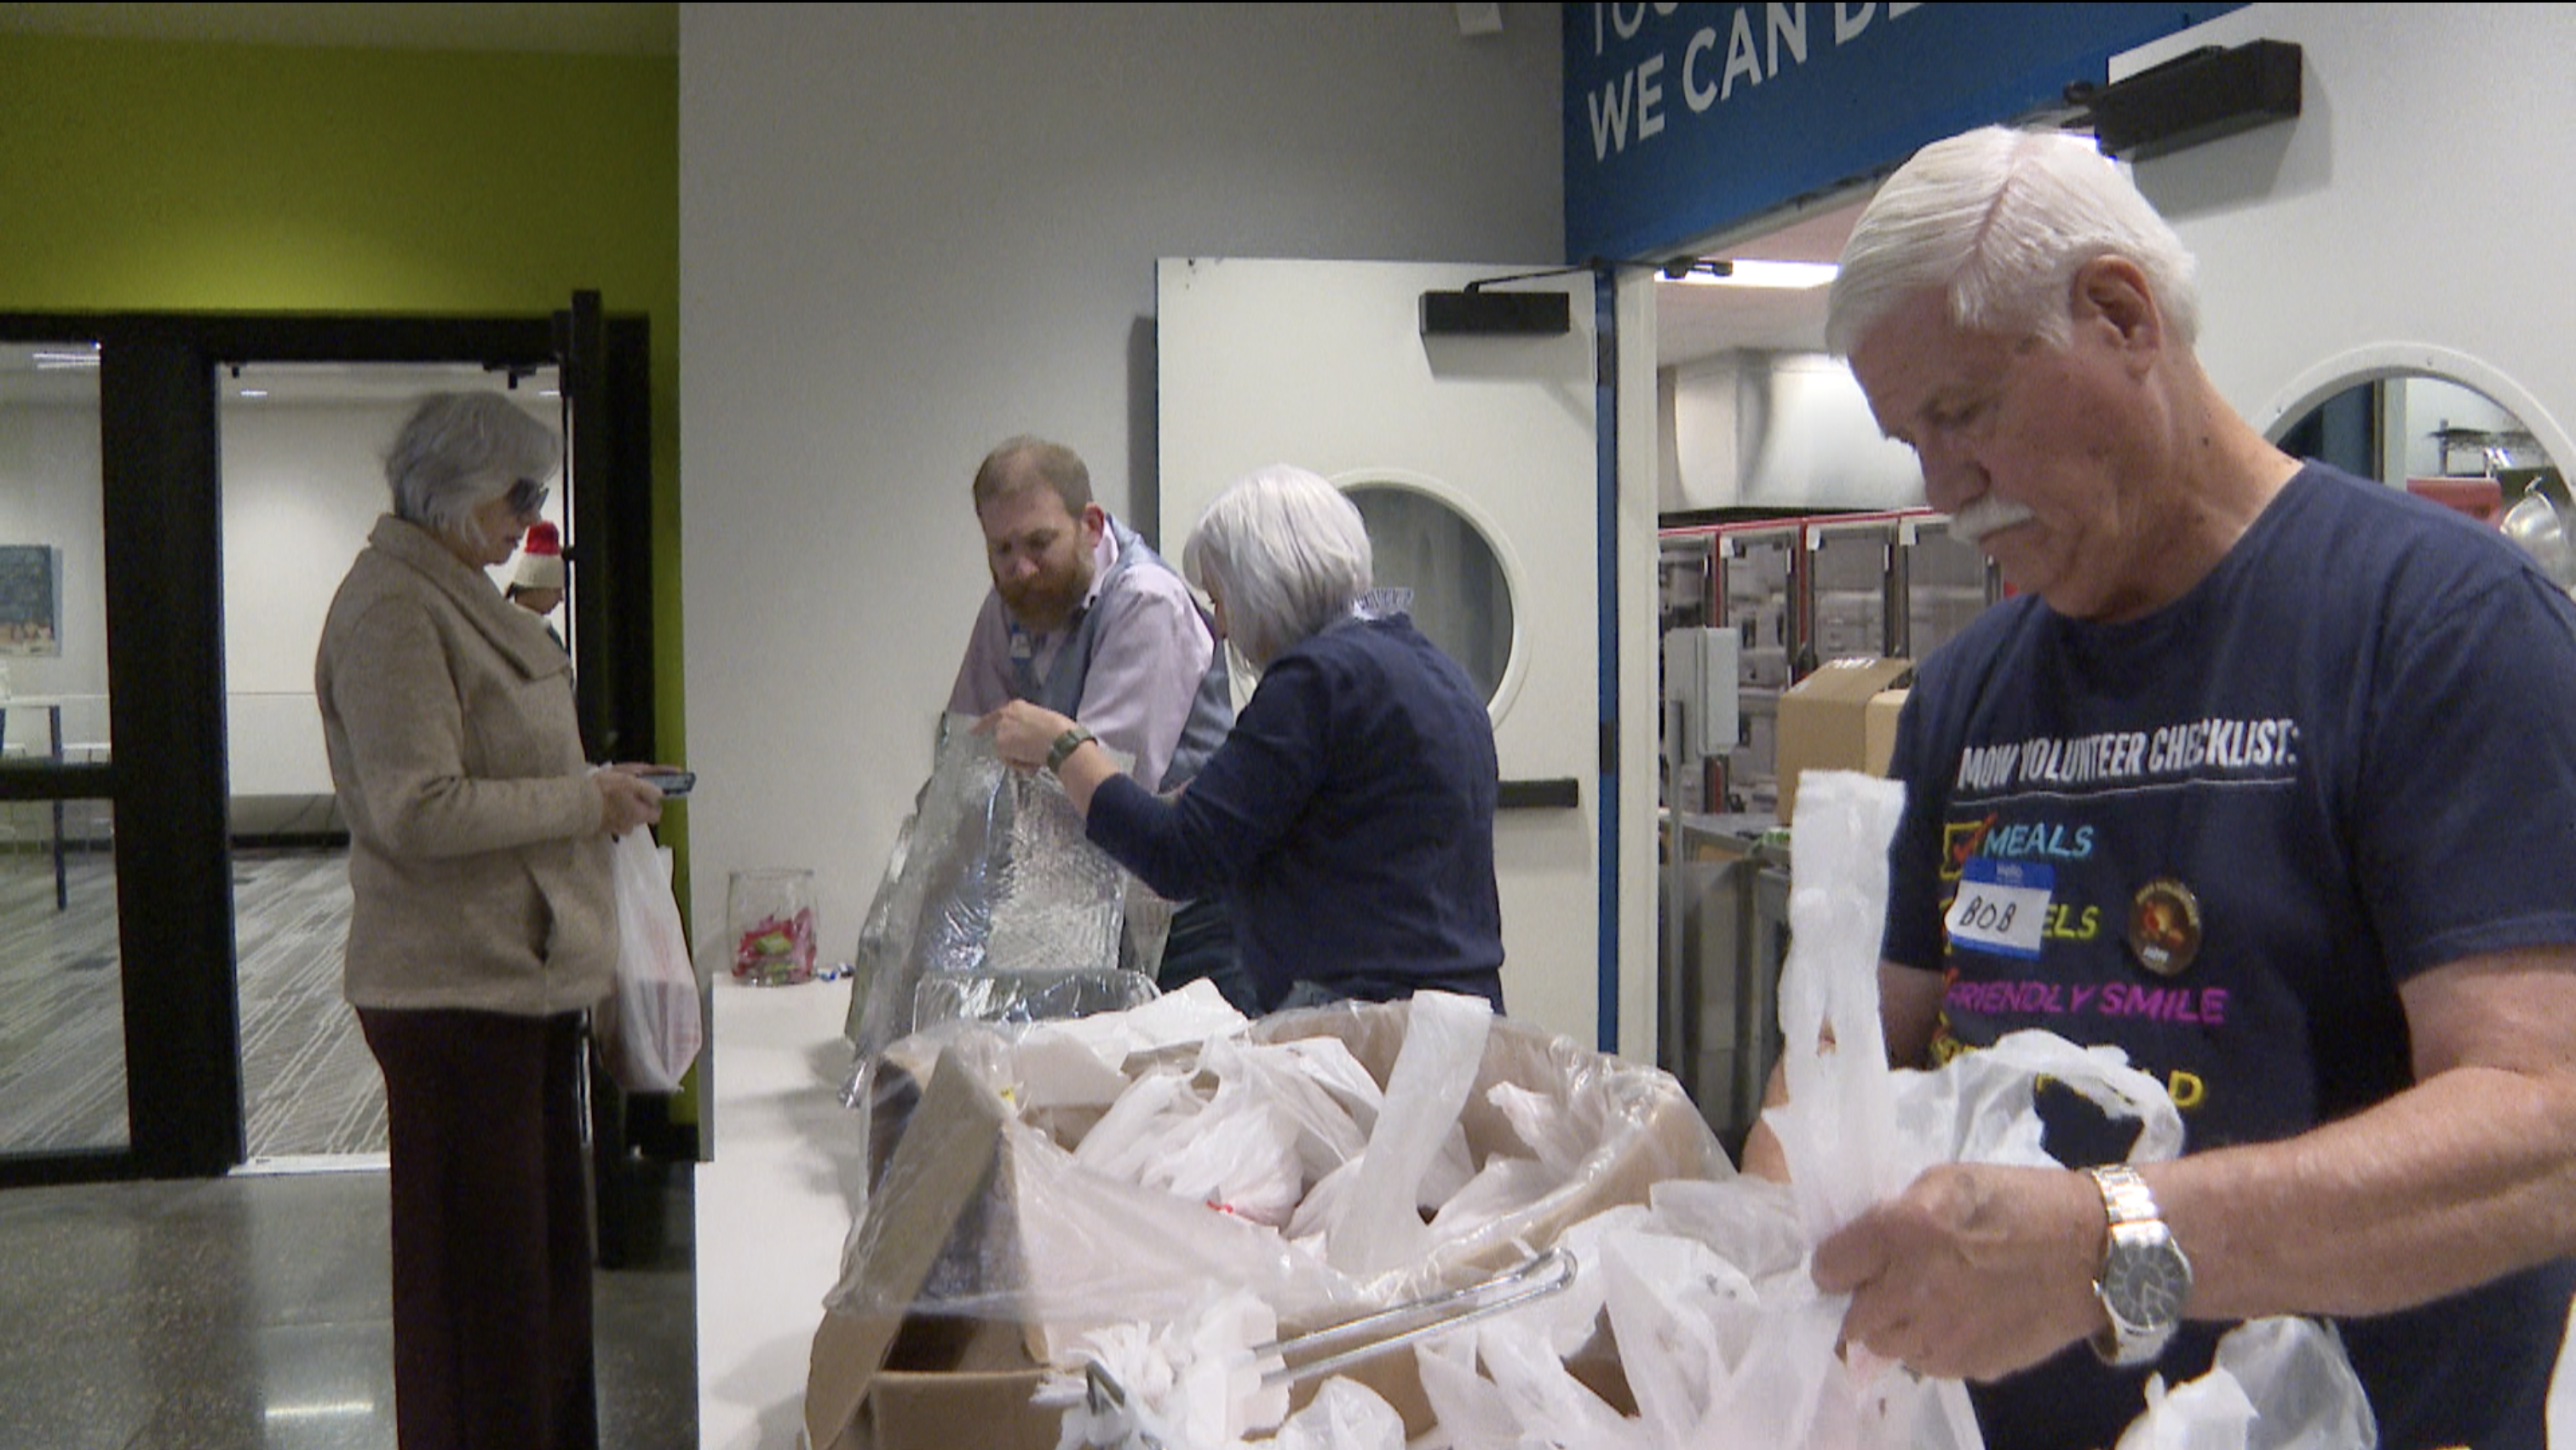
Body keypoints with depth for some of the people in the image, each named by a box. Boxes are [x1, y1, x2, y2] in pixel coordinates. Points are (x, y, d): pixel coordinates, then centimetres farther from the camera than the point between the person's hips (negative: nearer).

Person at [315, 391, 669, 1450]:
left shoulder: (457, 598, 16)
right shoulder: (393, 610, -15)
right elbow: (420, 811, -23)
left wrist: (595, 792, 10)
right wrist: (587, 803, -15)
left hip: (524, 972, 10)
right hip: (457, 991, -10)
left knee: (546, 1252, 17)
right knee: (479, 1272, 0)